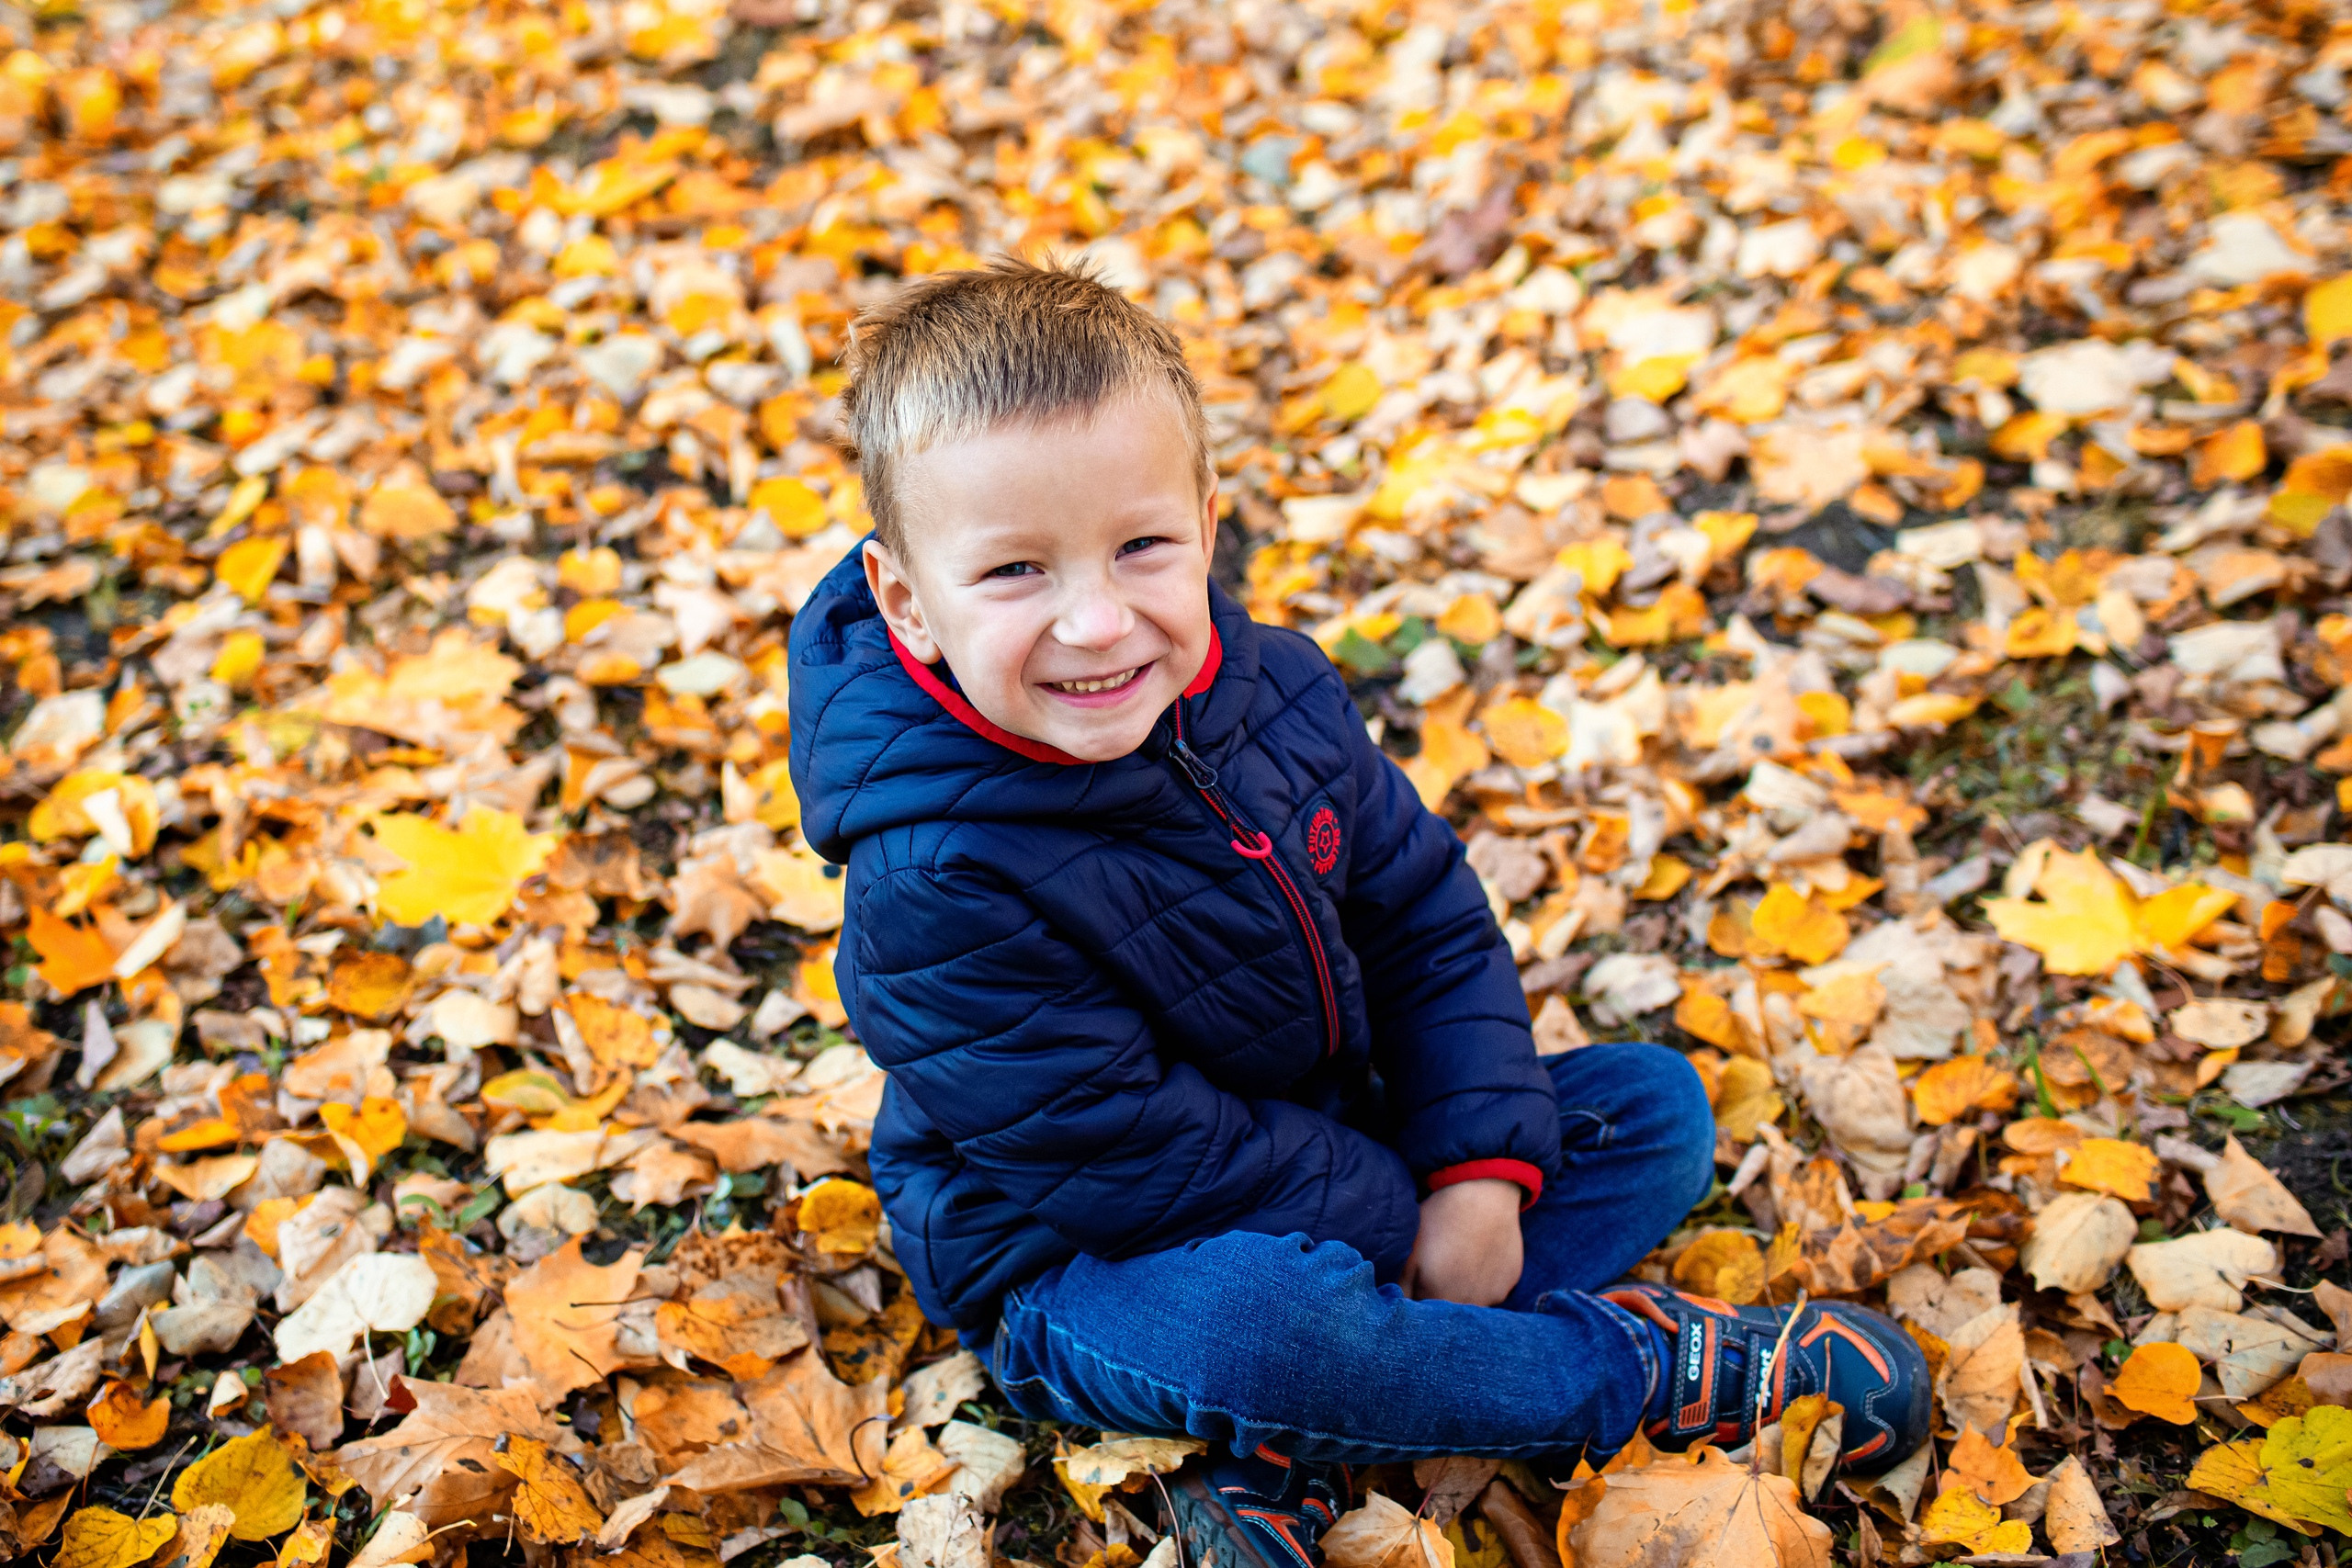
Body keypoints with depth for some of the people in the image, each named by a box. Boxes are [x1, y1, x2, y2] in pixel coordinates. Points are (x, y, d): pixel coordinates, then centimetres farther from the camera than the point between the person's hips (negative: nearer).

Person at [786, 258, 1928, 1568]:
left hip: (1335, 1142, 7)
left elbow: (1431, 926, 1)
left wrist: (1479, 1170, -11)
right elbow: (1130, 1160, -24)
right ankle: (1656, 1370, -13)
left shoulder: (1274, 691, -9)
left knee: (1660, 1107, 0)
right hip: (1089, 1266, -7)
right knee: (1245, 1308, -40)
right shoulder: (936, 889, -28)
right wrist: (1399, 1219, -19)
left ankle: (1287, 1456, -17)